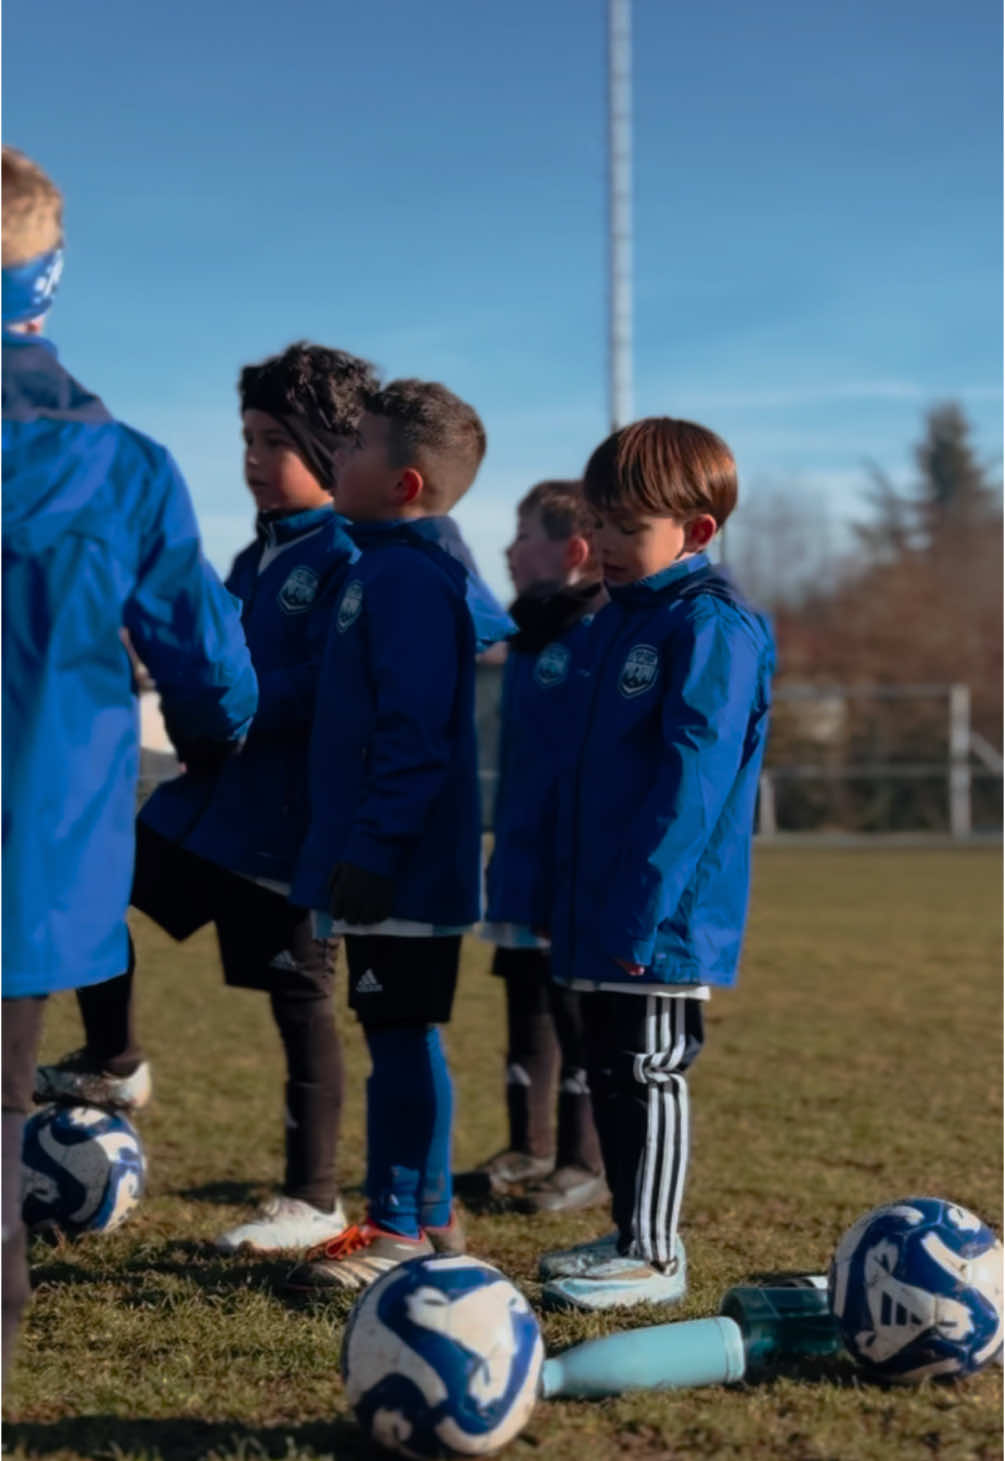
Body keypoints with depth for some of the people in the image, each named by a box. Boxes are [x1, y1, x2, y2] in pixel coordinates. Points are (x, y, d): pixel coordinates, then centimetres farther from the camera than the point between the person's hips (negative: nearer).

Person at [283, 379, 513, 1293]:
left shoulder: (405, 578, -17)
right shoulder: (410, 566, 15)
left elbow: (413, 733, -23)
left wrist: (375, 848, -22)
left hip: (402, 866, -11)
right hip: (392, 862, 11)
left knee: (401, 1036, -3)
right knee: (404, 1036, 16)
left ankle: (400, 1227, 4)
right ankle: (427, 1216, 25)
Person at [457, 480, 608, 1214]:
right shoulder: (530, 636, 14)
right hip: (521, 869, 9)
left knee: (578, 1010, 0)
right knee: (528, 1002, 15)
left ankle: (587, 1161, 11)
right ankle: (528, 1148, 26)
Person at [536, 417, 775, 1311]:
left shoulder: (712, 626, -14)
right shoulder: (620, 617, 15)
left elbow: (694, 777, -21)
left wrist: (643, 903, -24)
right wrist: (575, 896, 17)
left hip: (663, 914, -9)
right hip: (601, 909, 9)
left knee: (650, 1071, -3)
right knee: (611, 1071, 14)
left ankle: (653, 1256, 7)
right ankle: (634, 1236, 26)